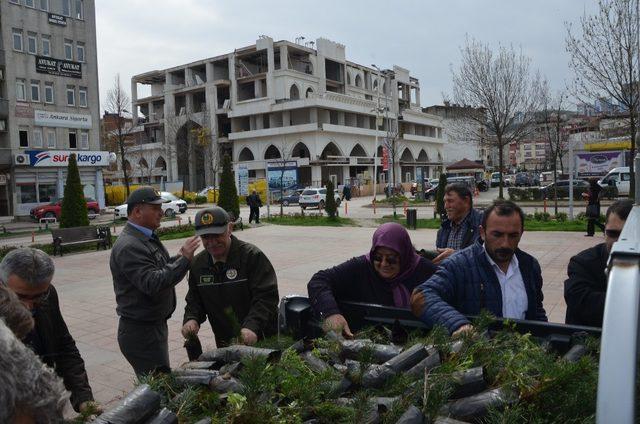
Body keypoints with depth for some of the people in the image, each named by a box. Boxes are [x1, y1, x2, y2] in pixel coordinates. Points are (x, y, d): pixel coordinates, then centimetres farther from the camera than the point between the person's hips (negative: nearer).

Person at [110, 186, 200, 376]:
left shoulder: (147, 238, 12)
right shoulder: (128, 246, -21)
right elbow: (152, 283, -29)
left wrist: (178, 258, 3)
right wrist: (184, 260, -31)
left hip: (155, 325, 10)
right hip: (140, 332, -10)